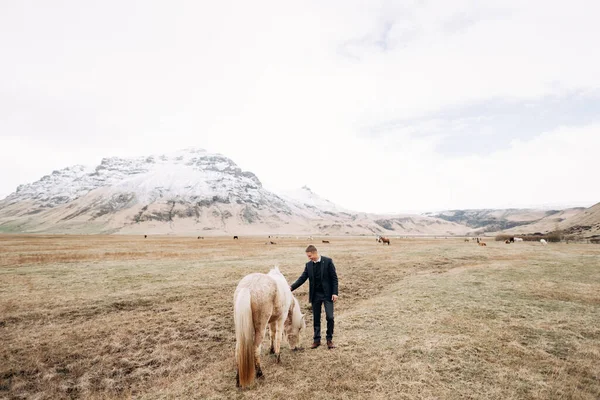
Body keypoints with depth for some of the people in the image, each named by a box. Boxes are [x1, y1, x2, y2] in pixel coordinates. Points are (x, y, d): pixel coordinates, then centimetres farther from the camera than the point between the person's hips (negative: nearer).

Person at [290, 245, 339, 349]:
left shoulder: (328, 261, -9)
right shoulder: (309, 265, 3)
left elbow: (334, 277, -7)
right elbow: (302, 278, 0)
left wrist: (335, 293, -12)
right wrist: (291, 287, -13)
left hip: (327, 294, -3)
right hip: (315, 295, 4)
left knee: (330, 317, -4)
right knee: (316, 319, 11)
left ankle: (329, 339, 15)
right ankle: (316, 340, 25)